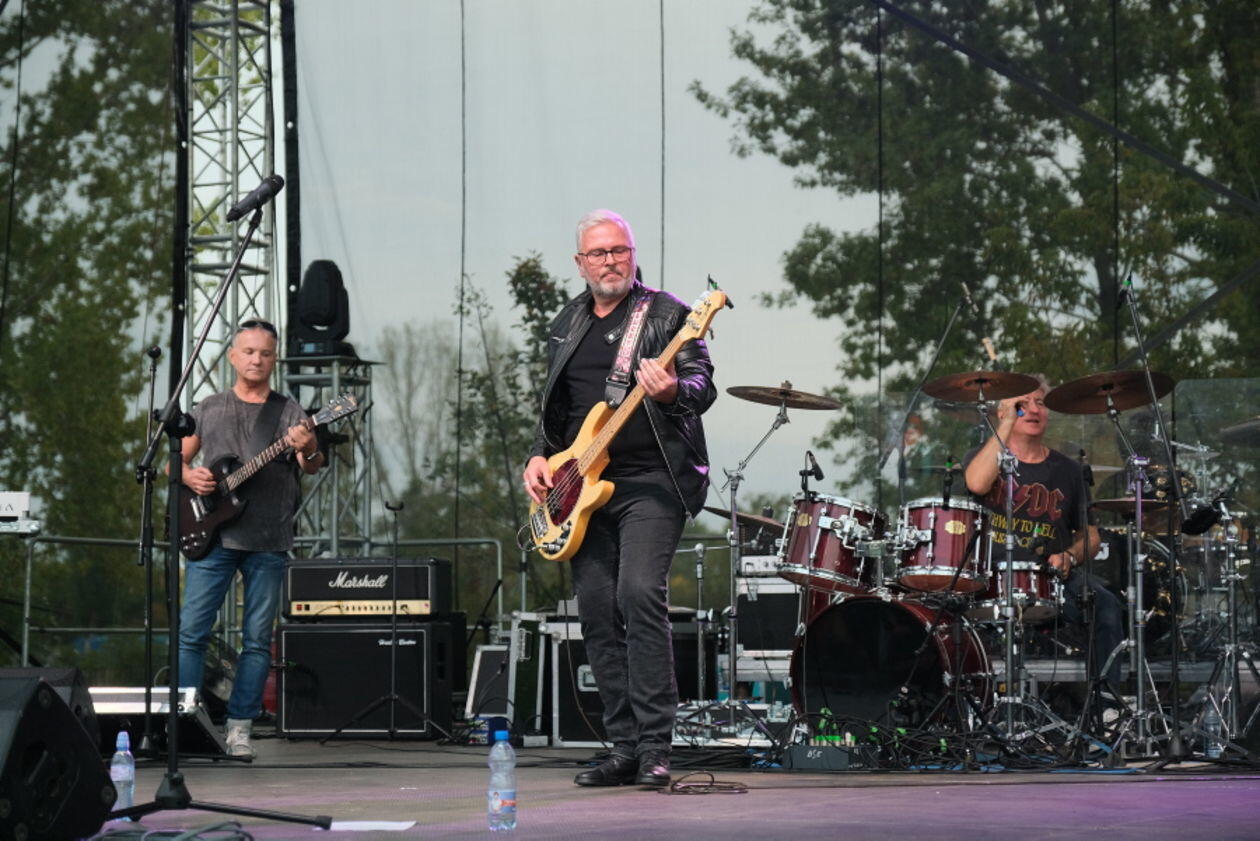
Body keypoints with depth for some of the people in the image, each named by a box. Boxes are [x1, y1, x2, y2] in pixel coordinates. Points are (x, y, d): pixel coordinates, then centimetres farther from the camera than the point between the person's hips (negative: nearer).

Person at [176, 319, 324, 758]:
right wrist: (189, 476, -6)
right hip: (212, 536, 0)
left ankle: (239, 727, 7)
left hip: (268, 542, 0)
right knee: (191, 631, -5)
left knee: (258, 639, 1)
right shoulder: (209, 409, 12)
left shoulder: (290, 412, 7)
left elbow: (312, 464, -5)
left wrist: (308, 451, -29)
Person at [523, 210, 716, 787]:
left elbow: (703, 386, -9)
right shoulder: (566, 324, 17)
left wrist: (672, 391, -30)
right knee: (596, 612, 4)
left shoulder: (666, 314, 0)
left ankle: (654, 747, -16)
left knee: (639, 594, -20)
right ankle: (625, 747, 11)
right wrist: (540, 456, 10)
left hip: (651, 481, -6)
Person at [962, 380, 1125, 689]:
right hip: (993, 574, -2)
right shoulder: (984, 457, 8)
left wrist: (1069, 557, -6)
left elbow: (1090, 536, 18)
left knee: (1105, 604, -26)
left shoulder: (1066, 471, 15)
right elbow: (977, 483, -19)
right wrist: (1007, 423, -14)